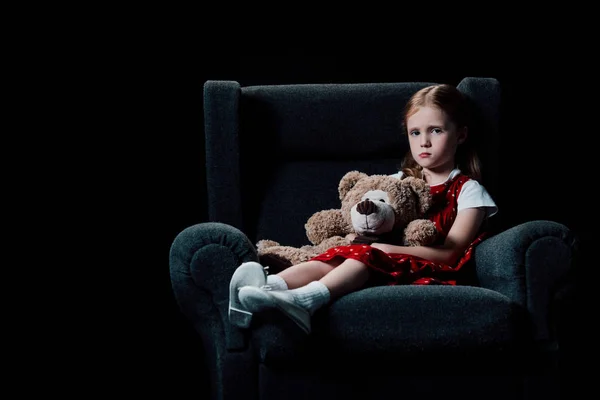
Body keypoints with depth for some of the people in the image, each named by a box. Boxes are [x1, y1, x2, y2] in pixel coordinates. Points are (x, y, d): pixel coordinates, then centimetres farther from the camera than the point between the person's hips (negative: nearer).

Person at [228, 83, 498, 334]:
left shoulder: (468, 190, 8)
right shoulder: (399, 181, 24)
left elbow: (450, 252, -4)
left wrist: (389, 249, -14)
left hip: (424, 270, -5)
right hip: (384, 261, 5)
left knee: (366, 256, -33)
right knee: (338, 256, -27)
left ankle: (304, 299, -60)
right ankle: (272, 287, -53)